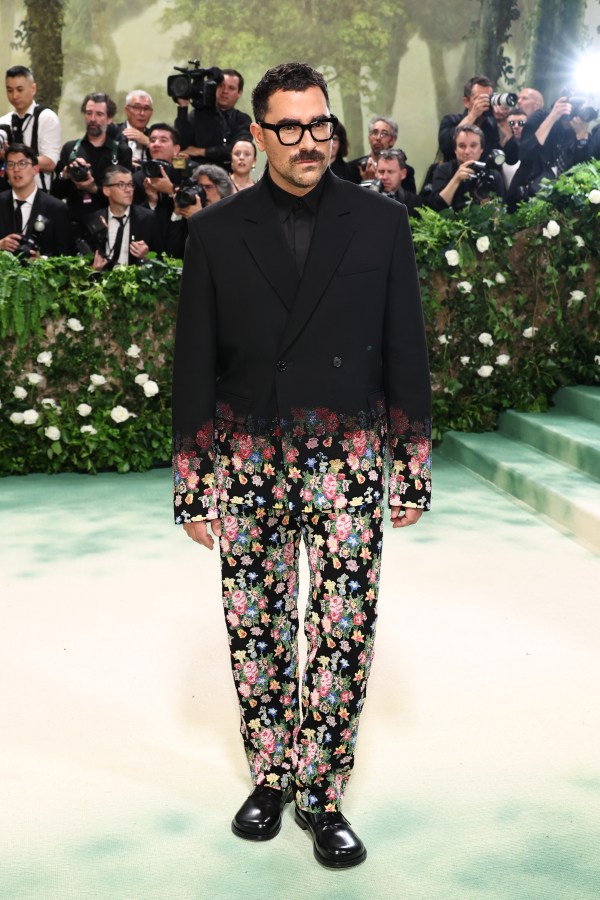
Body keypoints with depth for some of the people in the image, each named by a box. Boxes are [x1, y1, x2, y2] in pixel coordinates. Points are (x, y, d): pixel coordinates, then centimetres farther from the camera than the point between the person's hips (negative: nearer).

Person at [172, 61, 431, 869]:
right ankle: (270, 776, 28)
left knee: (345, 629, -1)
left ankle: (321, 792, 16)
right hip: (247, 459, 1)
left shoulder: (380, 223, 2)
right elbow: (194, 364, 2)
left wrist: (412, 470, 2)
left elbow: (406, 353, 3)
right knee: (255, 627, 9)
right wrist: (193, 485, 1)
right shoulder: (217, 231, 2)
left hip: (346, 458, 0)